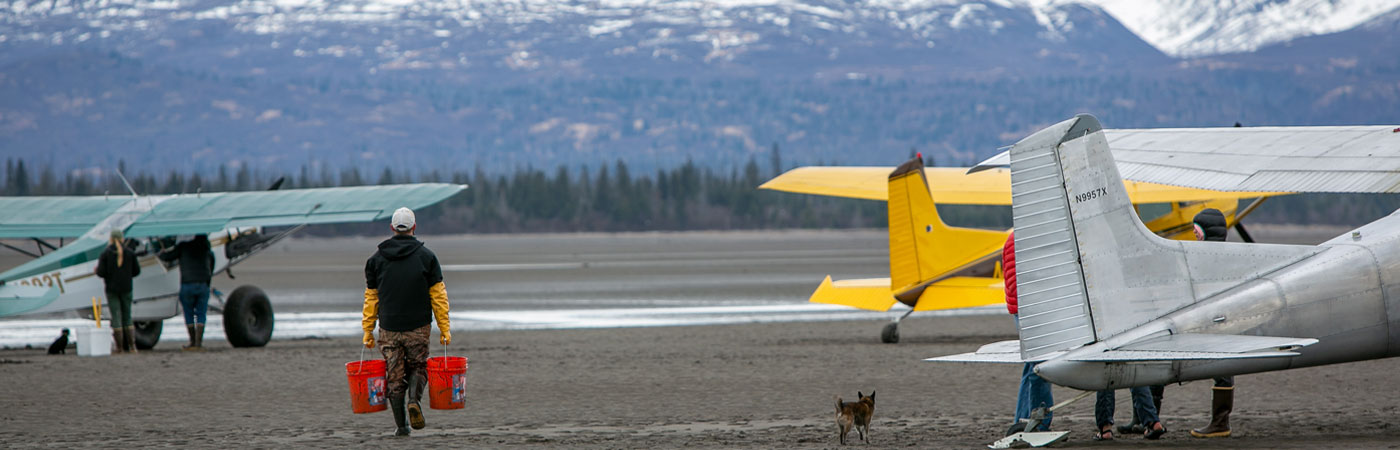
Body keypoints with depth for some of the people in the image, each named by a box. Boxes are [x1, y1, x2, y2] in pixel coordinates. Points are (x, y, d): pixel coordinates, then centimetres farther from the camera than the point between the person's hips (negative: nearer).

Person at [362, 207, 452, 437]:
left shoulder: (377, 258, 3)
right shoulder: (426, 256, -2)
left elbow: (371, 298, 6)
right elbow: (438, 296, -3)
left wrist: (368, 331, 10)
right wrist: (444, 329, 1)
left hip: (389, 329, 1)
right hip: (418, 327, -1)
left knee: (395, 375, 7)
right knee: (418, 367, 14)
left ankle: (400, 424, 3)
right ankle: (414, 398, -16)